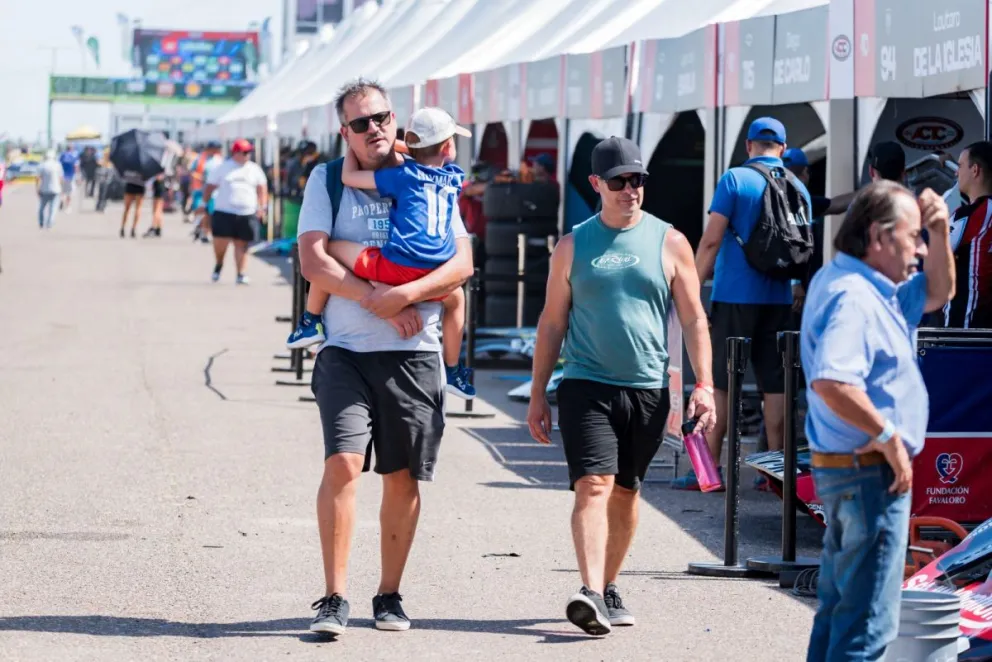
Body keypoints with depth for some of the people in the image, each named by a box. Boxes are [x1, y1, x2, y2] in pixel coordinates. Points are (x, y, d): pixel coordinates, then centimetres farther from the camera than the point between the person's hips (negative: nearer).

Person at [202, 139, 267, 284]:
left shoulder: (254, 169, 12)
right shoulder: (221, 168, 6)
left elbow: (262, 189, 15)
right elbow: (210, 188, 8)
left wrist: (262, 207, 3)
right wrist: (205, 205, 3)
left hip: (246, 213, 2)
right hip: (224, 212, -2)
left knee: (241, 244, 0)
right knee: (221, 241, -12)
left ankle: (240, 274, 4)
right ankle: (218, 265, 16)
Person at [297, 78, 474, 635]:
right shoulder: (328, 179, 5)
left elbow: (462, 263, 0)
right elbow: (313, 261, -5)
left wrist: (405, 295, -15)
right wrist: (377, 300, -14)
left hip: (415, 355, 2)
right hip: (347, 352, -2)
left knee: (403, 478, 6)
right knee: (343, 464, -16)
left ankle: (390, 595, 19)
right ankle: (335, 599, -13)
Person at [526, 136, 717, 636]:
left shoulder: (669, 243, 5)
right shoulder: (573, 246, 6)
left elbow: (694, 319, 7)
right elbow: (552, 322, 10)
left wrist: (703, 383, -4)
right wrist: (538, 393, 6)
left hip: (648, 389, 2)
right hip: (586, 385, -2)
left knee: (625, 492, 11)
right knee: (593, 486, -15)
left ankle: (609, 589, 24)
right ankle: (591, 593, -25)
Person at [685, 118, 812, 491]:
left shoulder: (734, 180, -6)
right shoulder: (798, 189, 7)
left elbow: (712, 239, -11)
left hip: (735, 296, -4)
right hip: (778, 299, 4)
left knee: (720, 382, 0)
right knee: (774, 385, 6)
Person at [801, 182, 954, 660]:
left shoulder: (874, 291, 12)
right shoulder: (852, 297, -20)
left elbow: (937, 294, 25)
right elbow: (830, 382, -36)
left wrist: (940, 233, 8)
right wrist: (888, 437, -25)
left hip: (842, 472, 11)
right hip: (870, 474, -11)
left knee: (839, 611, 18)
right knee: (867, 623, -6)